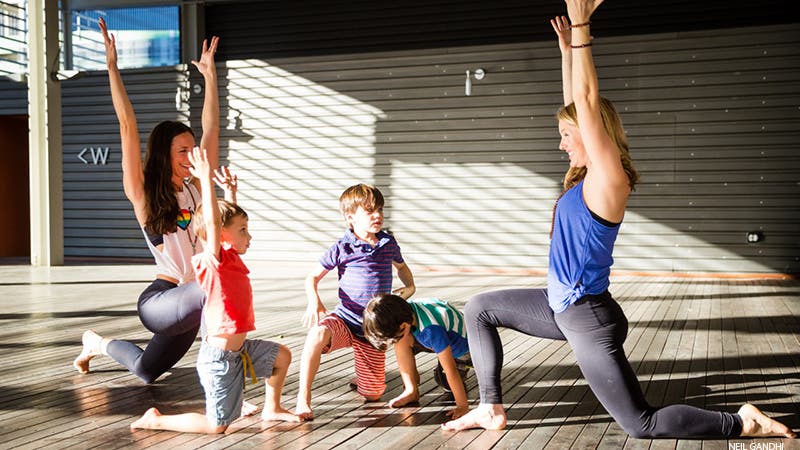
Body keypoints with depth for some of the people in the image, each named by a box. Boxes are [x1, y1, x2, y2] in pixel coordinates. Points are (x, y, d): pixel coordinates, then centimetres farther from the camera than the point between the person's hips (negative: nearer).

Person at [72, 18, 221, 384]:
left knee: (146, 373, 24)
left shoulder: (195, 187, 5)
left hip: (189, 304, 7)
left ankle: (99, 344, 49)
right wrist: (112, 67, -16)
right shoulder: (143, 195, -9)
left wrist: (209, 73, 12)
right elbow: (128, 128, -16)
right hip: (159, 301, -7)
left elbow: (211, 127, 8)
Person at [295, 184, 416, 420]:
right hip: (345, 320, -3)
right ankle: (303, 398, -30)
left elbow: (401, 266, 25)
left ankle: (359, 380, 44)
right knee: (319, 332, -40)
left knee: (373, 395, 5)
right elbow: (312, 277, -2)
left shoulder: (388, 243, 3)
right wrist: (314, 301, -22)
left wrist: (410, 286, 3)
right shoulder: (342, 248, -8)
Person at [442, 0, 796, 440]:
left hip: (588, 319, -9)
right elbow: (576, 105, 12)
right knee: (479, 309, 15)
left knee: (643, 424, -2)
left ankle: (744, 422, 11)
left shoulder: (609, 179, -18)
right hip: (563, 306, 9)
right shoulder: (587, 176, 5)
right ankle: (491, 408, 18)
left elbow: (588, 103, -24)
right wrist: (567, 47, 14)